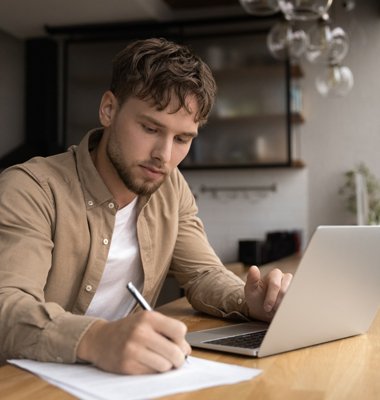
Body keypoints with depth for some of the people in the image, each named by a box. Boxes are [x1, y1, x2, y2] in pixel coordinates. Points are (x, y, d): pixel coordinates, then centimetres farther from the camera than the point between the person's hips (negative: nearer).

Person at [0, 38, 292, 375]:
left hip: (124, 377, 4)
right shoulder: (28, 189, -16)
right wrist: (95, 340, -46)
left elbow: (203, 274, 7)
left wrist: (249, 303, -15)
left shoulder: (171, 186, 4)